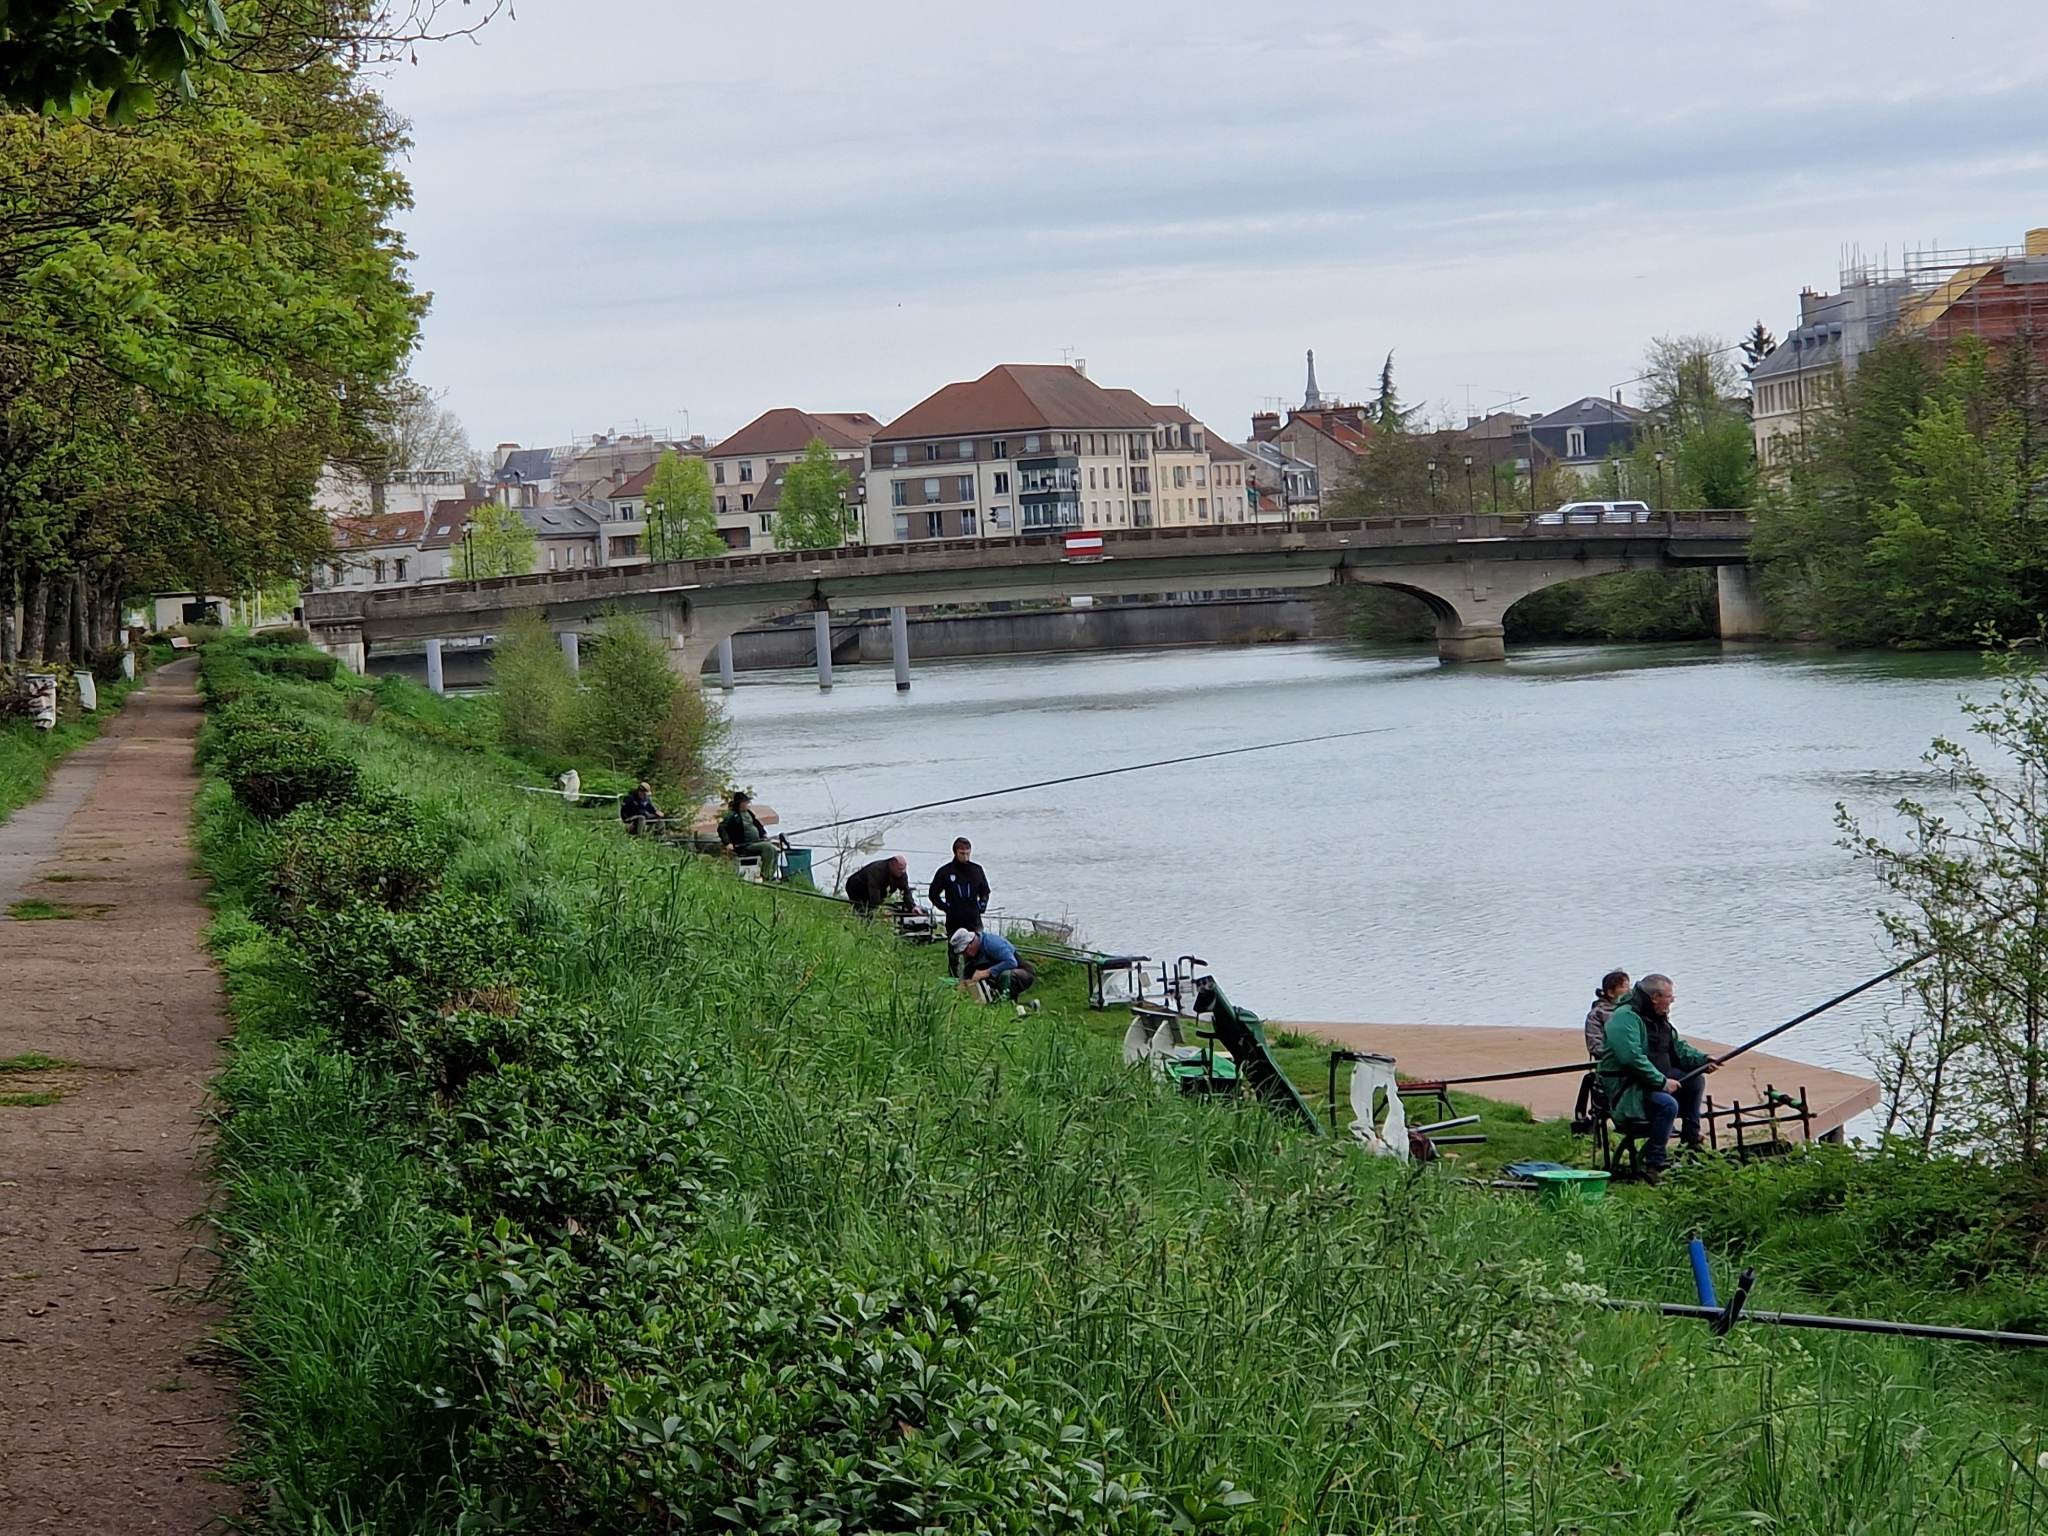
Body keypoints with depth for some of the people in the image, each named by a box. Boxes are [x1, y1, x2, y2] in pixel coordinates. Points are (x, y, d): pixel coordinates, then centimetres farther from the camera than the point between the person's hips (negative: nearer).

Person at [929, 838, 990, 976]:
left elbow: (985, 891, 19)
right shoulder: (945, 871, -4)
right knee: (953, 955, 7)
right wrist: (945, 907, -5)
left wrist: (982, 906, 3)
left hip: (974, 921, 1)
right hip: (954, 922, -1)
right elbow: (933, 893, 6)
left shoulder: (977, 870, 4)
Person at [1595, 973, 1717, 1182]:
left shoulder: (1658, 1018, 15)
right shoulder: (1626, 1018, -19)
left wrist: (1703, 1060, 5)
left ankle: (1691, 1139, 12)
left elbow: (1677, 1048, 23)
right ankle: (1653, 1164, -28)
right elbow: (1632, 1058, -29)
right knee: (1667, 1104, -32)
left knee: (1695, 1080, 4)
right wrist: (1662, 1082, -26)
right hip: (1623, 1090, -10)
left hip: (1653, 1080, 10)